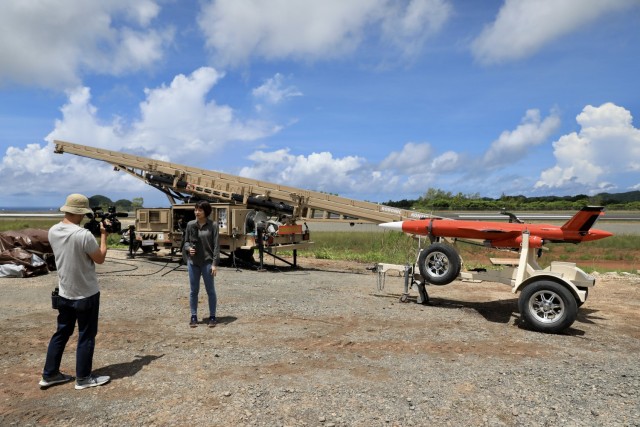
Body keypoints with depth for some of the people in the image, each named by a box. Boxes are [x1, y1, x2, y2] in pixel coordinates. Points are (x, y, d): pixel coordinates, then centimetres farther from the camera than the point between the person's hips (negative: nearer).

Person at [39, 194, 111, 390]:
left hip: (64, 293, 7)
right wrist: (103, 235, -3)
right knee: (86, 336, 6)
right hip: (86, 295, -7)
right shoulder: (84, 234, -26)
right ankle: (83, 378, 17)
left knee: (61, 332, 19)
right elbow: (100, 258, -12)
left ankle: (49, 375, 29)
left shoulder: (53, 231, -1)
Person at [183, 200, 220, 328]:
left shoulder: (213, 226, -4)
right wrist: (188, 248, -12)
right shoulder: (190, 224, 4)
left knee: (210, 290, 6)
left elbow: (216, 246, -5)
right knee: (193, 290, 10)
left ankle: (212, 317, 17)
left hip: (207, 262, -2)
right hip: (193, 262, 3)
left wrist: (215, 264, -11)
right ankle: (193, 317, 21)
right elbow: (186, 241, 11)